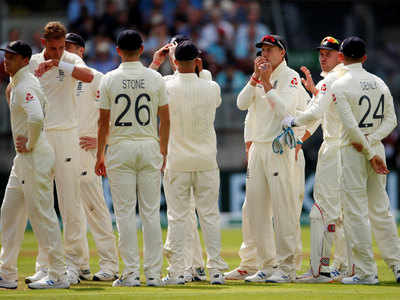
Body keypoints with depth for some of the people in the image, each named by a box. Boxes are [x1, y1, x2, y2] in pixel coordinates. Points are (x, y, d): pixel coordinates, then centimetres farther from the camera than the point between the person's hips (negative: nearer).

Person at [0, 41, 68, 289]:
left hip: (36, 157, -11)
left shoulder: (26, 86, -16)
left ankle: (59, 275, -4)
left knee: (42, 215, -8)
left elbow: (36, 118, -33)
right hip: (23, 158, 11)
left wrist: (30, 145, -19)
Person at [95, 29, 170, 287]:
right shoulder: (155, 78, 1)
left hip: (120, 148, -2)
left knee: (125, 212, 0)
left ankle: (131, 273, -3)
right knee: (151, 212, 4)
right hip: (149, 148, 2)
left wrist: (100, 155, 7)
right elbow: (165, 119, 3)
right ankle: (153, 273, 3)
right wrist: (163, 151, 13)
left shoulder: (110, 80, -3)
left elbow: (104, 122, -1)